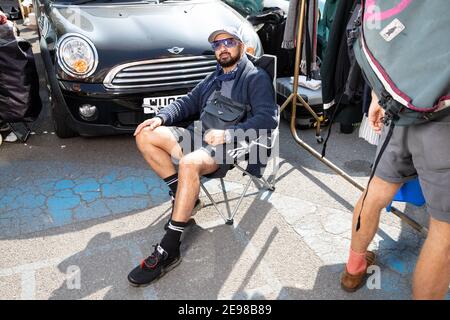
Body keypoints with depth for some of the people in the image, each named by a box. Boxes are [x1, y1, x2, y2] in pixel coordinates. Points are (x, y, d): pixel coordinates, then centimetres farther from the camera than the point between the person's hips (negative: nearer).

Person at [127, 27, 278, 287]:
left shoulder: (256, 77, 3)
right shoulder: (215, 77, 27)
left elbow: (268, 119, -11)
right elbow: (188, 102, 26)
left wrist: (228, 133, -22)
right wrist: (161, 118, 5)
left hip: (227, 146, -8)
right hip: (197, 135, 8)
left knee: (189, 164, -38)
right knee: (145, 136, -9)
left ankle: (169, 250, -30)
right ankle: (183, 195, -3)